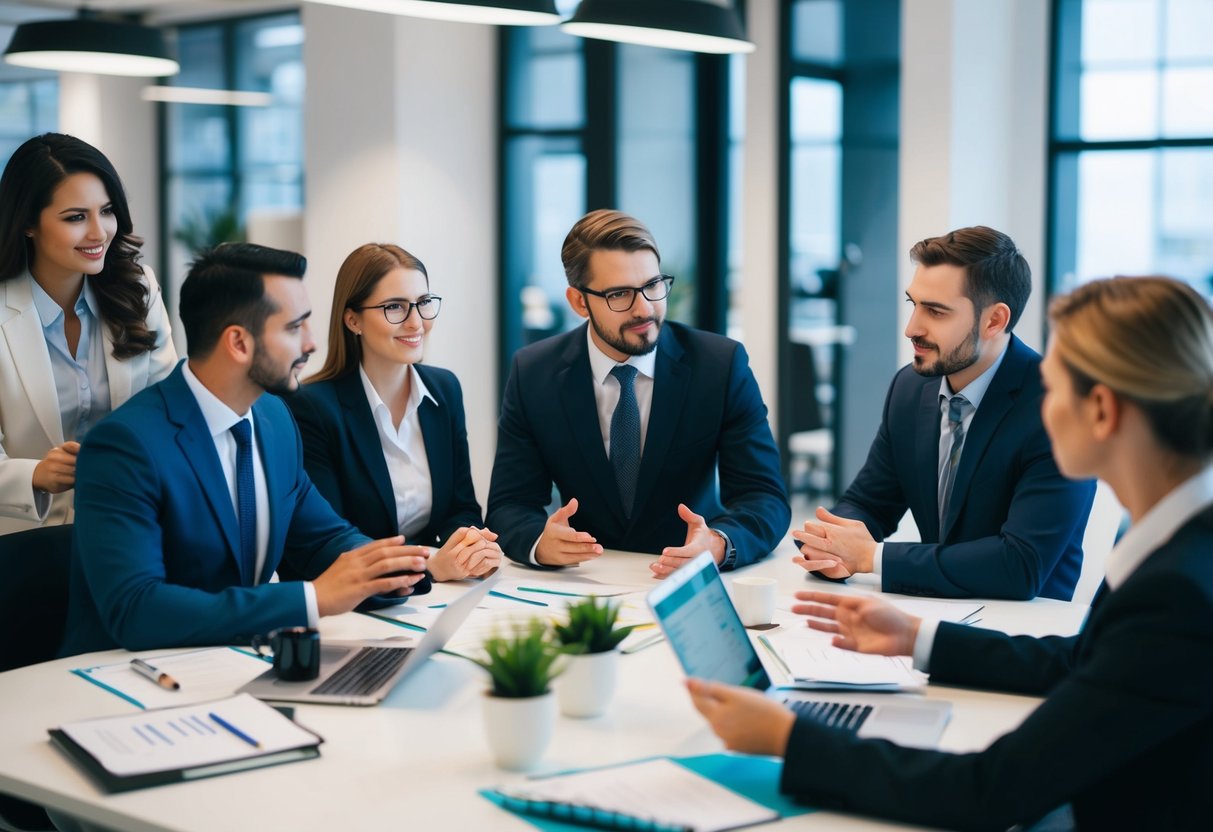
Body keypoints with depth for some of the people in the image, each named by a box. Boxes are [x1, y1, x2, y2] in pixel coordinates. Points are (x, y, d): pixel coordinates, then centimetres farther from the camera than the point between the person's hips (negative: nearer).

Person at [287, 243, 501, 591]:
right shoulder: (311, 406, -11)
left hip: (437, 601, 5)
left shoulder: (445, 389, 7)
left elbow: (463, 509, 9)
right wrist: (430, 566, -24)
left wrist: (473, 548, -13)